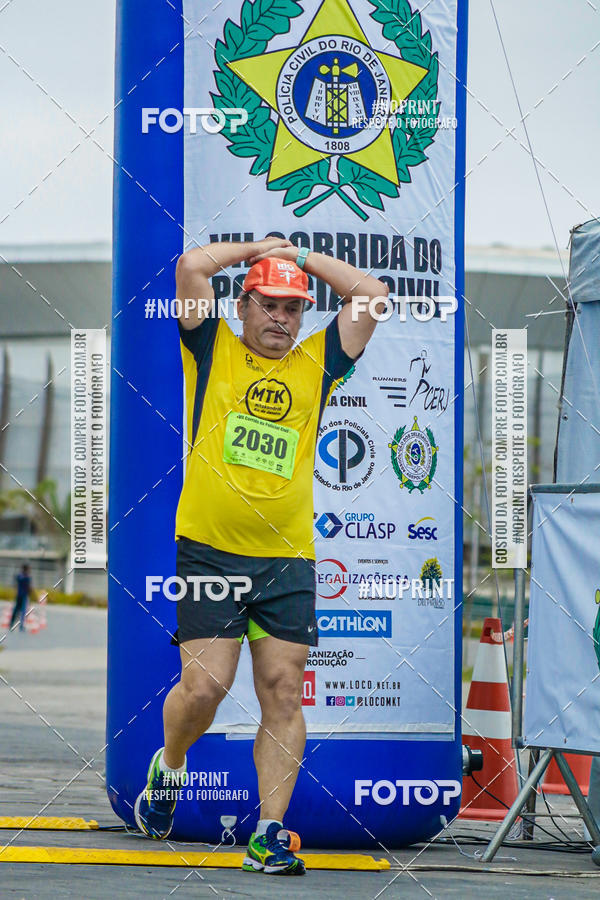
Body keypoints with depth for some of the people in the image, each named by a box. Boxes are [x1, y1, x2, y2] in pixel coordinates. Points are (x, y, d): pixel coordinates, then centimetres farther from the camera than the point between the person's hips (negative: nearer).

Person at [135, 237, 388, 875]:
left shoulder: (316, 363, 14)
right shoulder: (214, 350, 7)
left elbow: (372, 294, 11)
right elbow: (191, 265, -4)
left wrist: (303, 257, 14)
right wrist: (261, 248, 8)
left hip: (287, 559, 3)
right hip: (209, 552, -2)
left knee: (283, 691, -2)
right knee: (205, 684, -8)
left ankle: (270, 834, 1)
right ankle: (168, 766, 23)